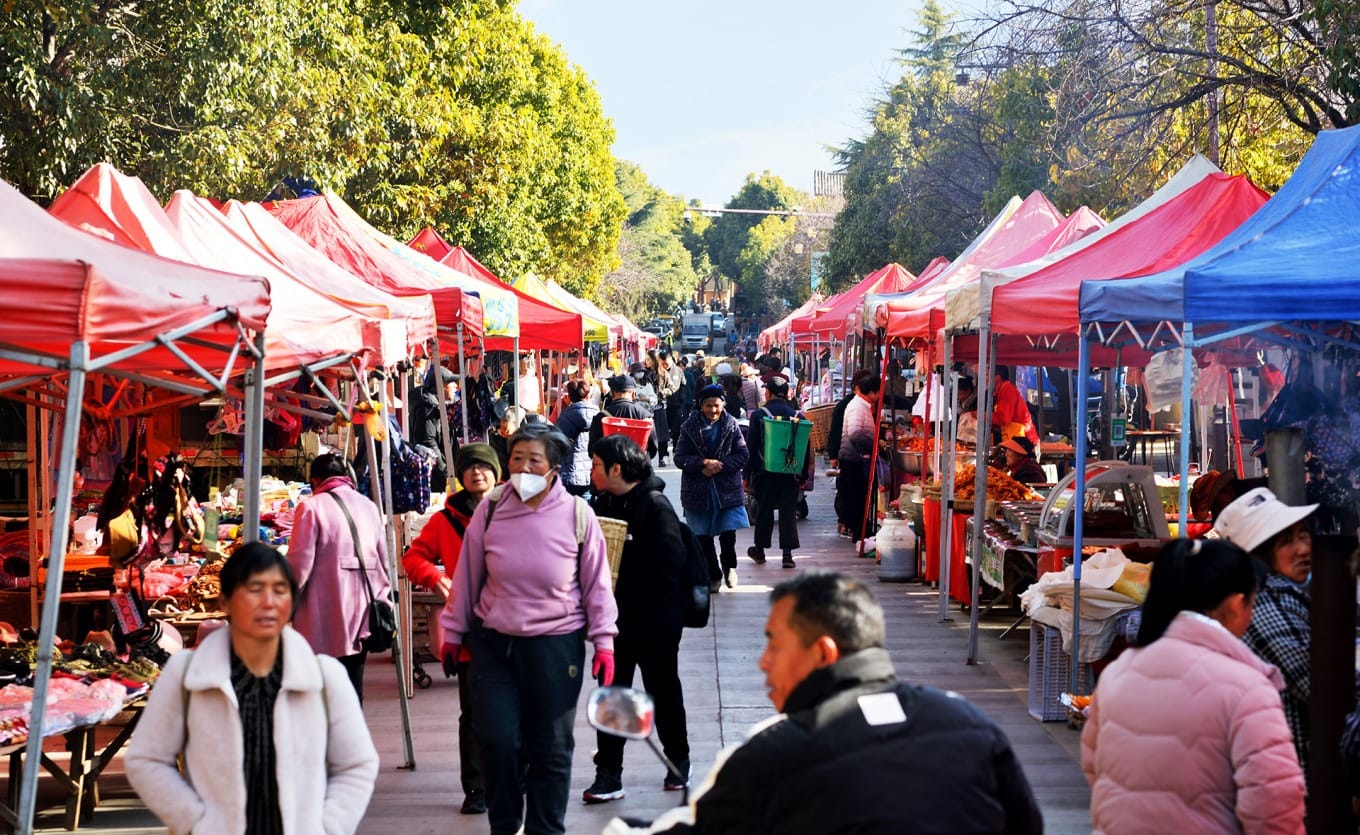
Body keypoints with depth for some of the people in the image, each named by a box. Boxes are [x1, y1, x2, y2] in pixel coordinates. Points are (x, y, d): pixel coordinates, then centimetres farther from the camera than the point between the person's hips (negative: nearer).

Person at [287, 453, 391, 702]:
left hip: (326, 619, -5)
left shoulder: (312, 508, -7)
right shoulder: (369, 506, 11)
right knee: (353, 685, 10)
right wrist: (381, 598, 21)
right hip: (362, 616, 5)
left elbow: (300, 565, -8)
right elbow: (384, 560, 13)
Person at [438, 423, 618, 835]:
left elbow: (596, 583, 1)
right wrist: (452, 631, 10)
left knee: (551, 747, 8)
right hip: (493, 642, 1)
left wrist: (603, 641, -1)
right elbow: (467, 576, 6)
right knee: (496, 740, -1)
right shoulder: (490, 509, -3)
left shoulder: (577, 515, -6)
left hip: (555, 644, -1)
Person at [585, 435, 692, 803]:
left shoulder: (655, 507, -16)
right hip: (616, 618, 6)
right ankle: (608, 773, 9)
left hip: (654, 621, -6)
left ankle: (678, 760, 29)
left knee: (664, 691, 11)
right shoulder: (605, 503, 5)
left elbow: (671, 566, -19)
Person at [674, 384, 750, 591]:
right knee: (703, 537, 7)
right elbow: (680, 458, -5)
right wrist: (704, 463, -21)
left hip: (727, 488, -1)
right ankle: (713, 576, 22)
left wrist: (718, 465, -15)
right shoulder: (690, 427, -2)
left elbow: (743, 455, -1)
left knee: (728, 533, -8)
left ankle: (728, 566, 19)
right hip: (698, 490, 1)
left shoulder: (731, 425, 0)